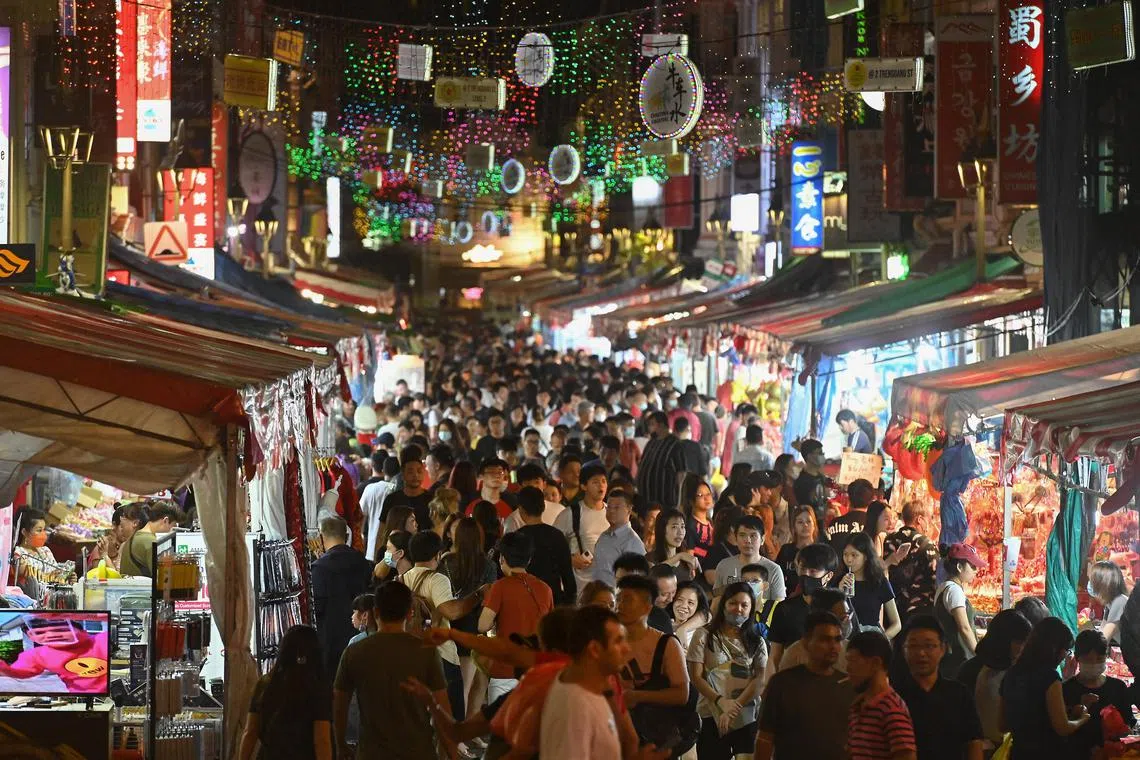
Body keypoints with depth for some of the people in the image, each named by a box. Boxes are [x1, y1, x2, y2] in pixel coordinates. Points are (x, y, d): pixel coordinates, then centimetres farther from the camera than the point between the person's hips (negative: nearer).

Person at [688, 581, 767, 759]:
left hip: (748, 719, 2)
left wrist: (734, 708, -15)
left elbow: (760, 679, -1)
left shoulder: (757, 642, 11)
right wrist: (721, 701, -18)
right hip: (712, 717, -2)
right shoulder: (704, 636, 4)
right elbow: (696, 677, -2)